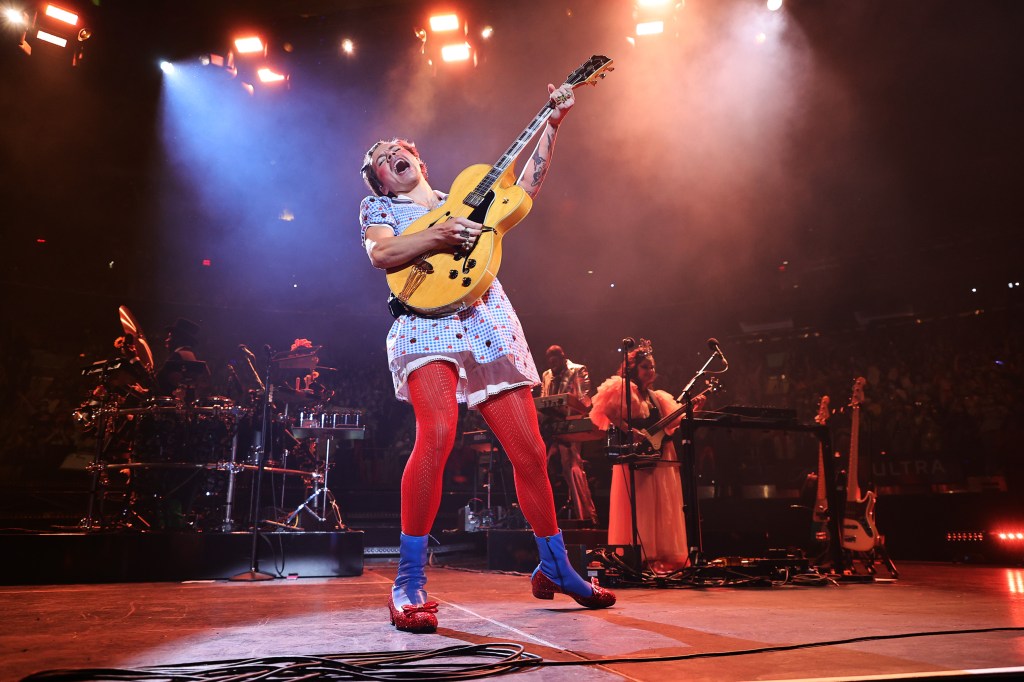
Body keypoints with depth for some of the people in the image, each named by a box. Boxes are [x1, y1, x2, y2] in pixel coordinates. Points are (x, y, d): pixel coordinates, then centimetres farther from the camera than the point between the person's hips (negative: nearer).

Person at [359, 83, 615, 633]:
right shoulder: (378, 208, 17)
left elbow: (524, 188, 17)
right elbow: (380, 253, -4)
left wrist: (552, 124, 12)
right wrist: (437, 237, -18)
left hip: (490, 329, 4)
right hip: (428, 325, -4)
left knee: (530, 453, 1)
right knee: (437, 434, -28)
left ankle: (555, 567, 19)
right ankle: (409, 582, -16)